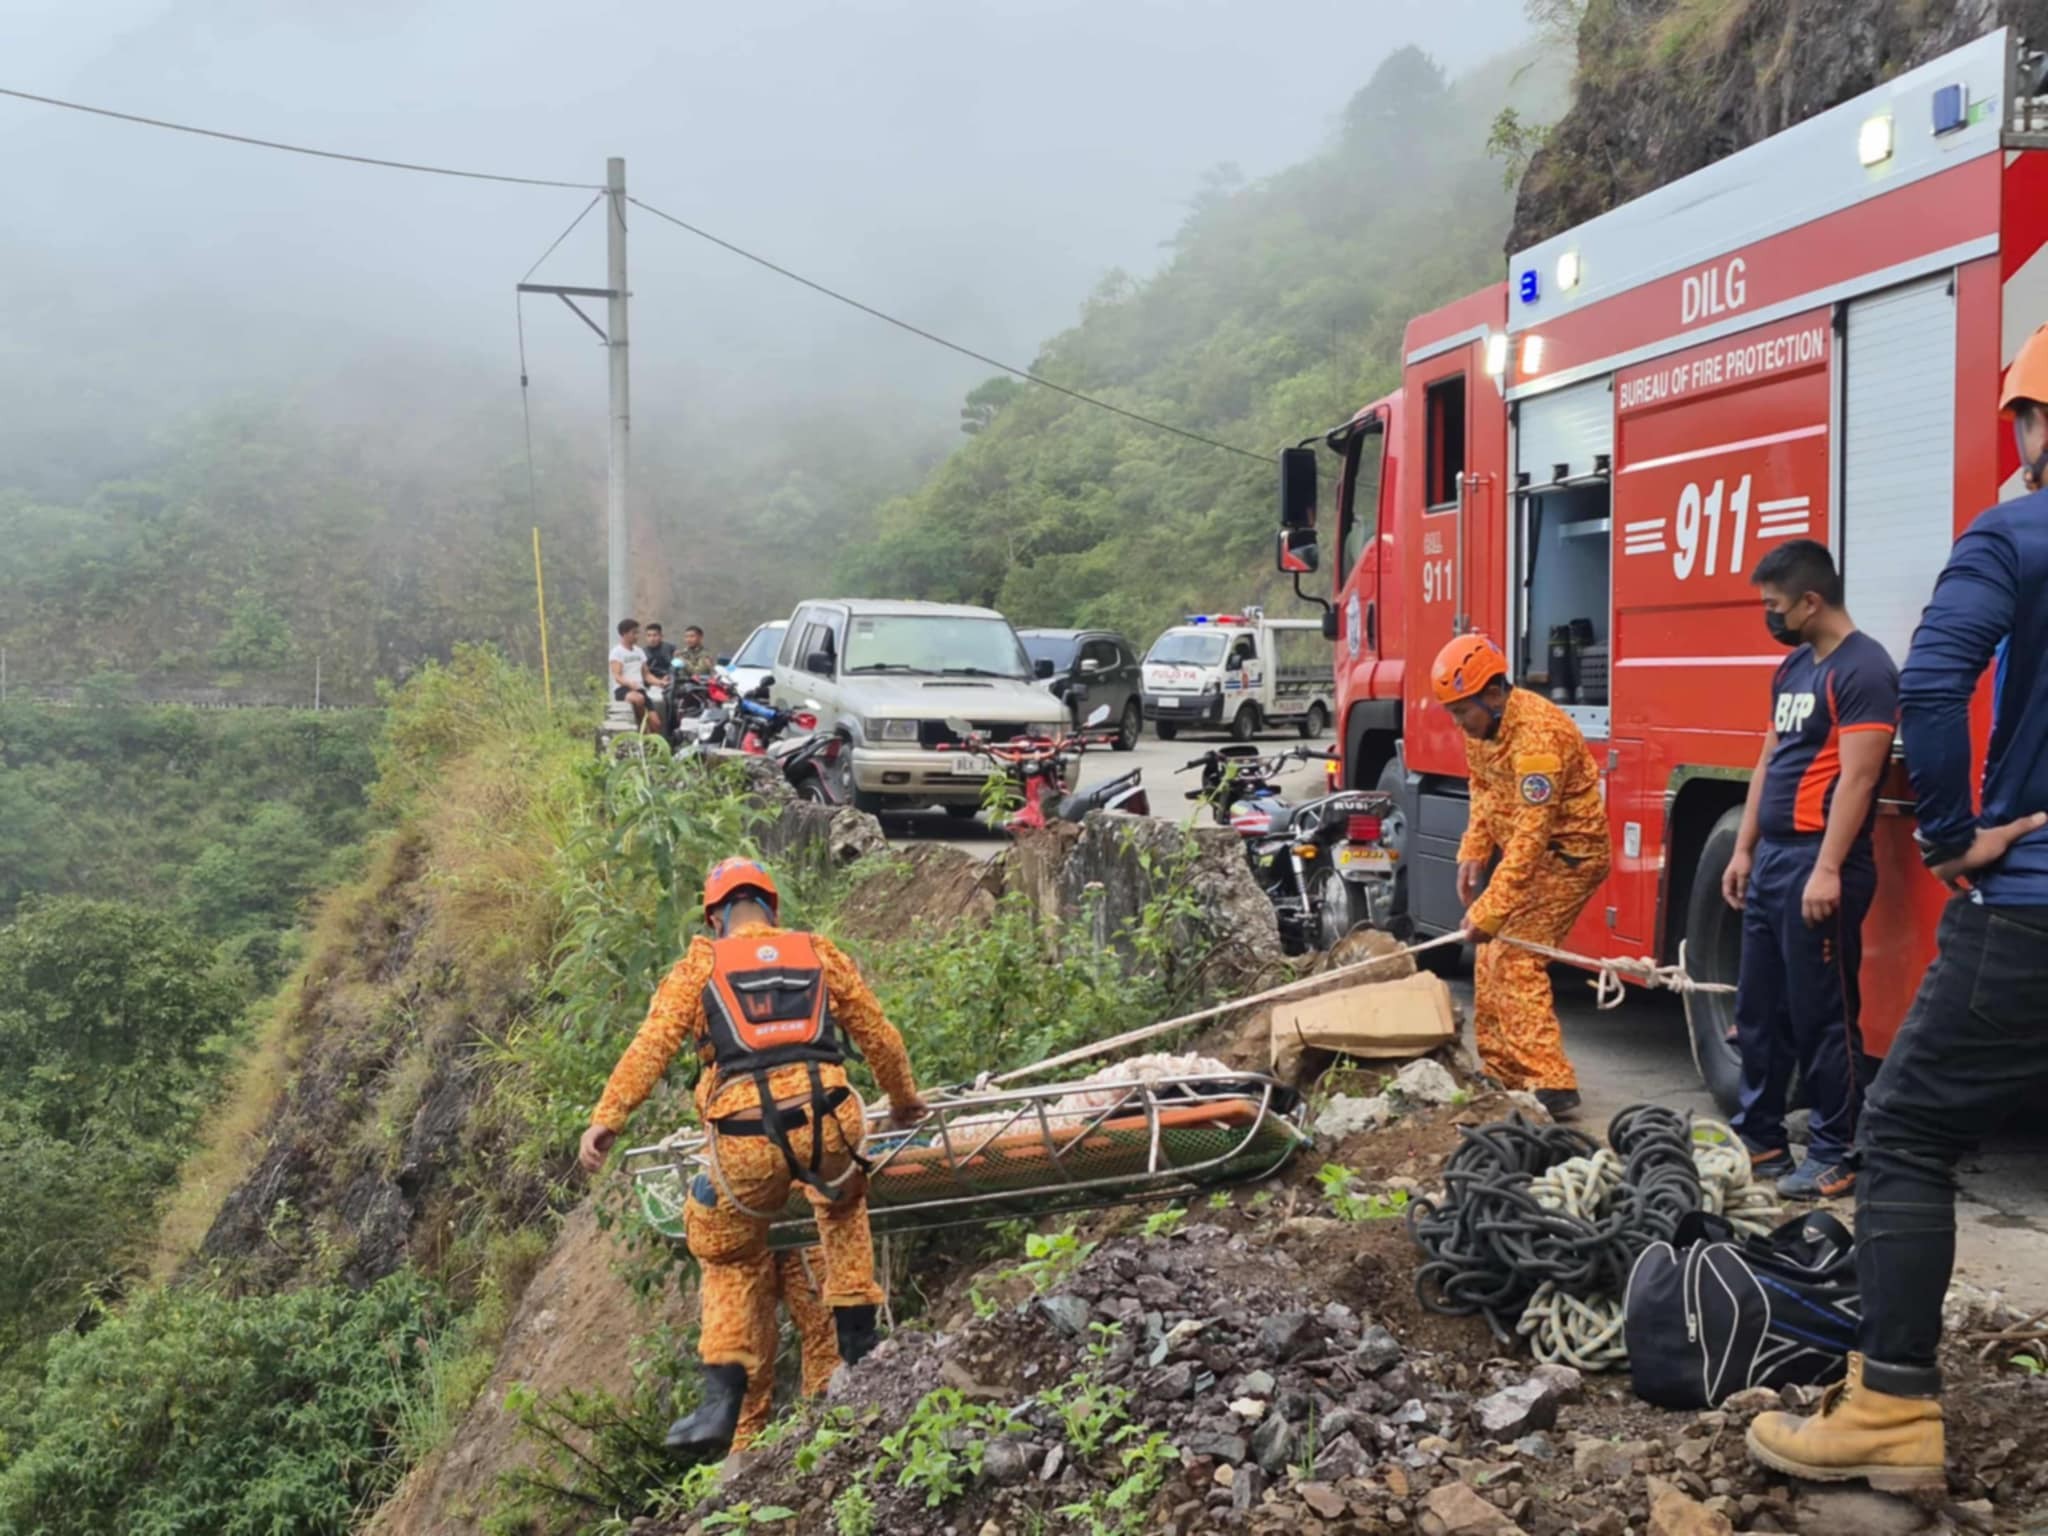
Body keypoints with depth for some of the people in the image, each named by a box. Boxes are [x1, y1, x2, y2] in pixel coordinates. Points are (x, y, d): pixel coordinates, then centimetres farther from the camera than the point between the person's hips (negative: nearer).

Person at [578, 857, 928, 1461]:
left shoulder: (701, 963, 14)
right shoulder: (819, 952, 19)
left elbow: (653, 1042, 1)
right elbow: (878, 1034, 24)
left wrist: (607, 1116, -3)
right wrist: (904, 1100, 39)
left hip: (745, 1137, -1)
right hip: (825, 1118, 1)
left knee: (731, 1259, 21)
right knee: (843, 1206, 34)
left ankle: (723, 1403, 10)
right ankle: (858, 1347, 29)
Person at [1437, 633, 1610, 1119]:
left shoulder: (1537, 735, -29)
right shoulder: (1482, 725, 0)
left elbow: (1531, 835, -31)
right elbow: (1483, 791, 16)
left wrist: (1489, 912, -31)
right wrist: (1473, 853, 3)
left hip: (1568, 853, -10)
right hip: (1530, 852, 10)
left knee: (1516, 959, -18)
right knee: (1489, 960, 11)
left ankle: (1551, 1086, -18)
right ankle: (1501, 1074, 22)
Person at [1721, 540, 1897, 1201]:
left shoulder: (1863, 669, -13)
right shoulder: (1793, 668, 16)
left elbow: (1857, 777, -18)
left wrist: (1827, 870, -22)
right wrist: (1744, 851, 17)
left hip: (1817, 865, -9)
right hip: (1771, 859, 9)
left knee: (1822, 1018, -2)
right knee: (1757, 1010, 14)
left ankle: (1832, 1158, 7)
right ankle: (1759, 1139, 24)